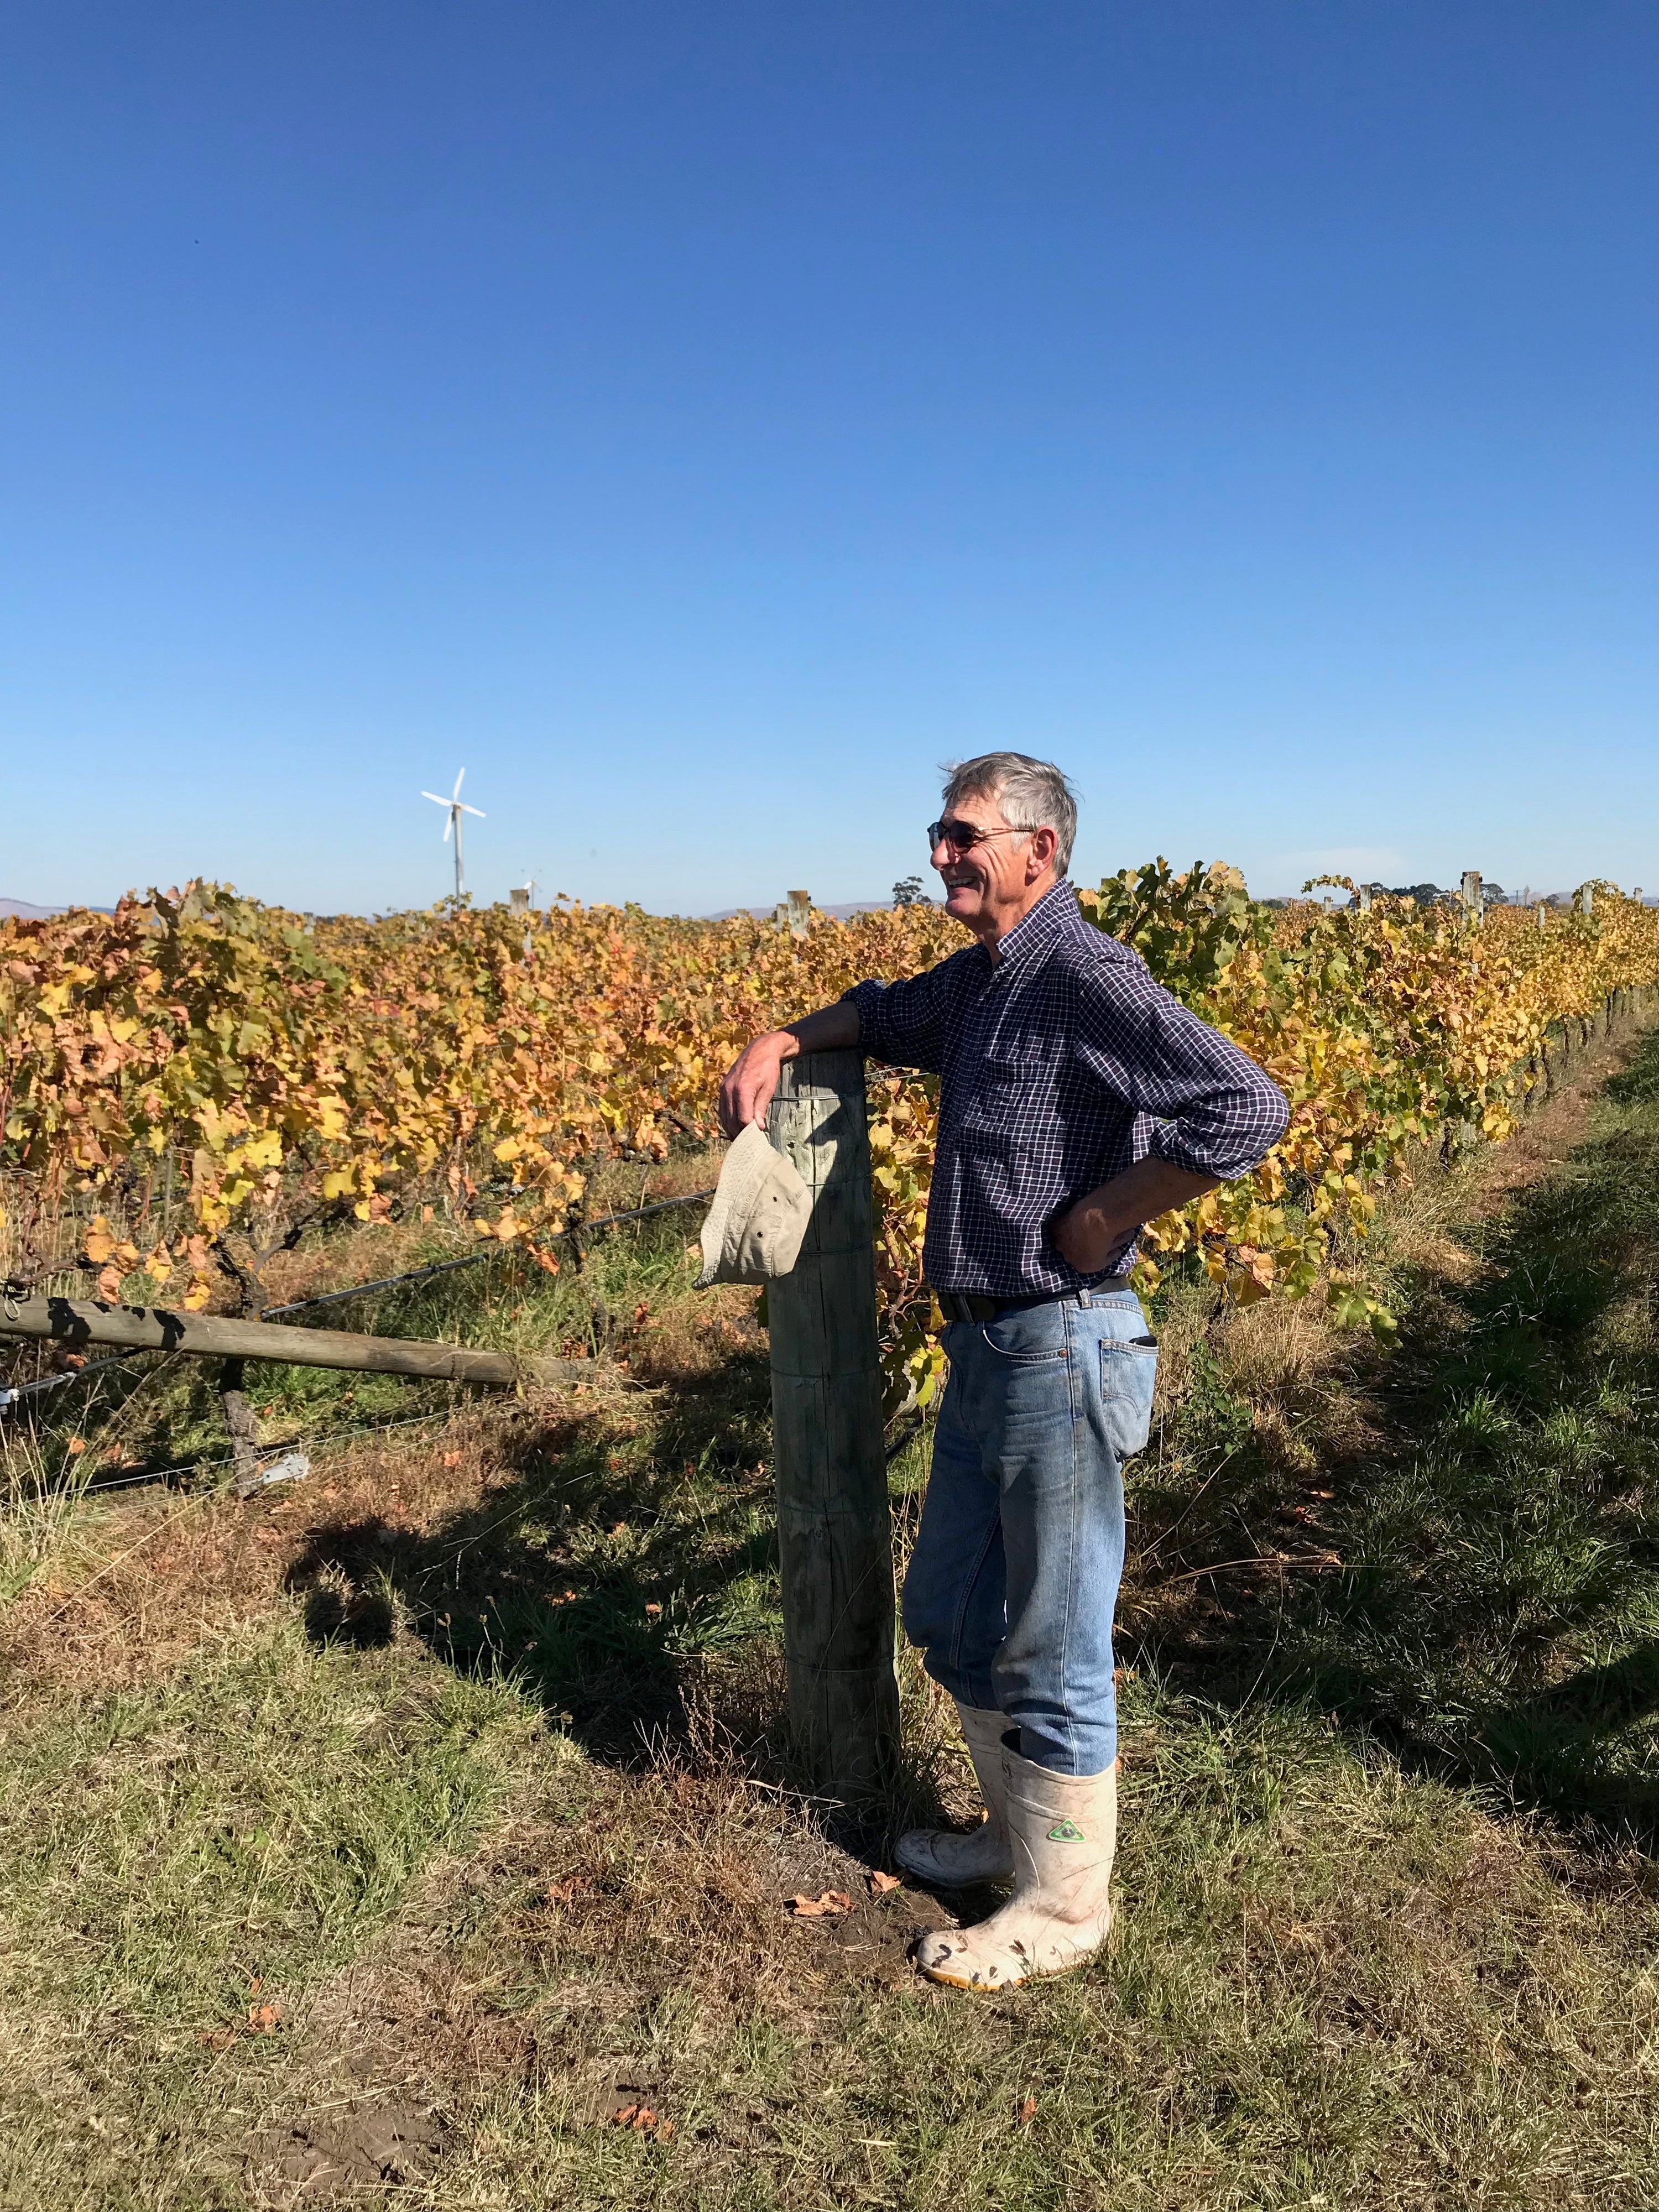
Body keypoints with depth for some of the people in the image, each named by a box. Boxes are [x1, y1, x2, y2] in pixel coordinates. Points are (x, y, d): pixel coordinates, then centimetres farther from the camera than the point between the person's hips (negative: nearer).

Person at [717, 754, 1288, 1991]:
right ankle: (1021, 1834, 41)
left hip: (1060, 1354, -10)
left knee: (1051, 1648, 6)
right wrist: (779, 1043, 14)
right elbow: (887, 1017, 32)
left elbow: (1247, 1111, -28)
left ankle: (1064, 1908, 26)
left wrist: (1105, 1218, -19)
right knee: (952, 1619, 21)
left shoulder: (1087, 979, -18)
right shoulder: (977, 981, 12)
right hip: (984, 1347, 10)